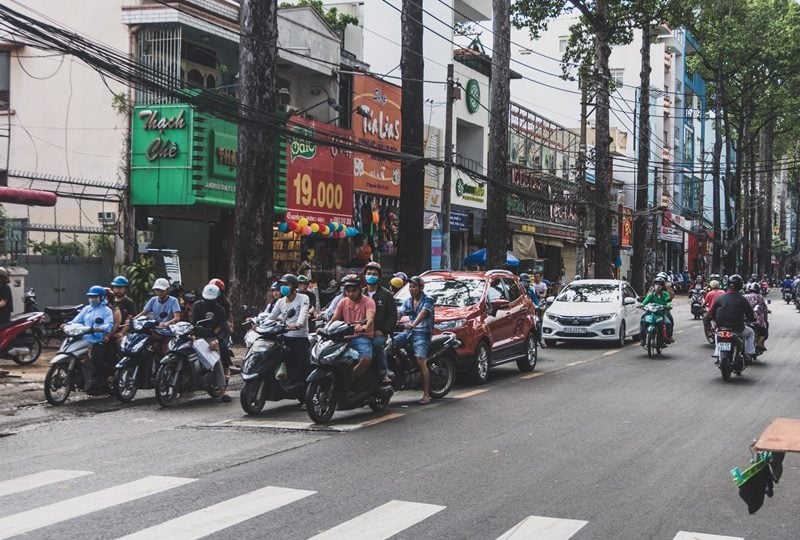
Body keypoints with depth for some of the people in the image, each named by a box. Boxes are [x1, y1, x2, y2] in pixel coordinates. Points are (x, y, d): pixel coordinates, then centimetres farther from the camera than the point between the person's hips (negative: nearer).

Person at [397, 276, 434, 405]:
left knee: (420, 361, -17)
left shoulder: (427, 300, -4)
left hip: (422, 332, -7)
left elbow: (422, 313, -22)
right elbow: (399, 313, 8)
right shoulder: (408, 301, 17)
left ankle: (426, 394, -16)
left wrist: (413, 324, -40)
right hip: (410, 331, 7)